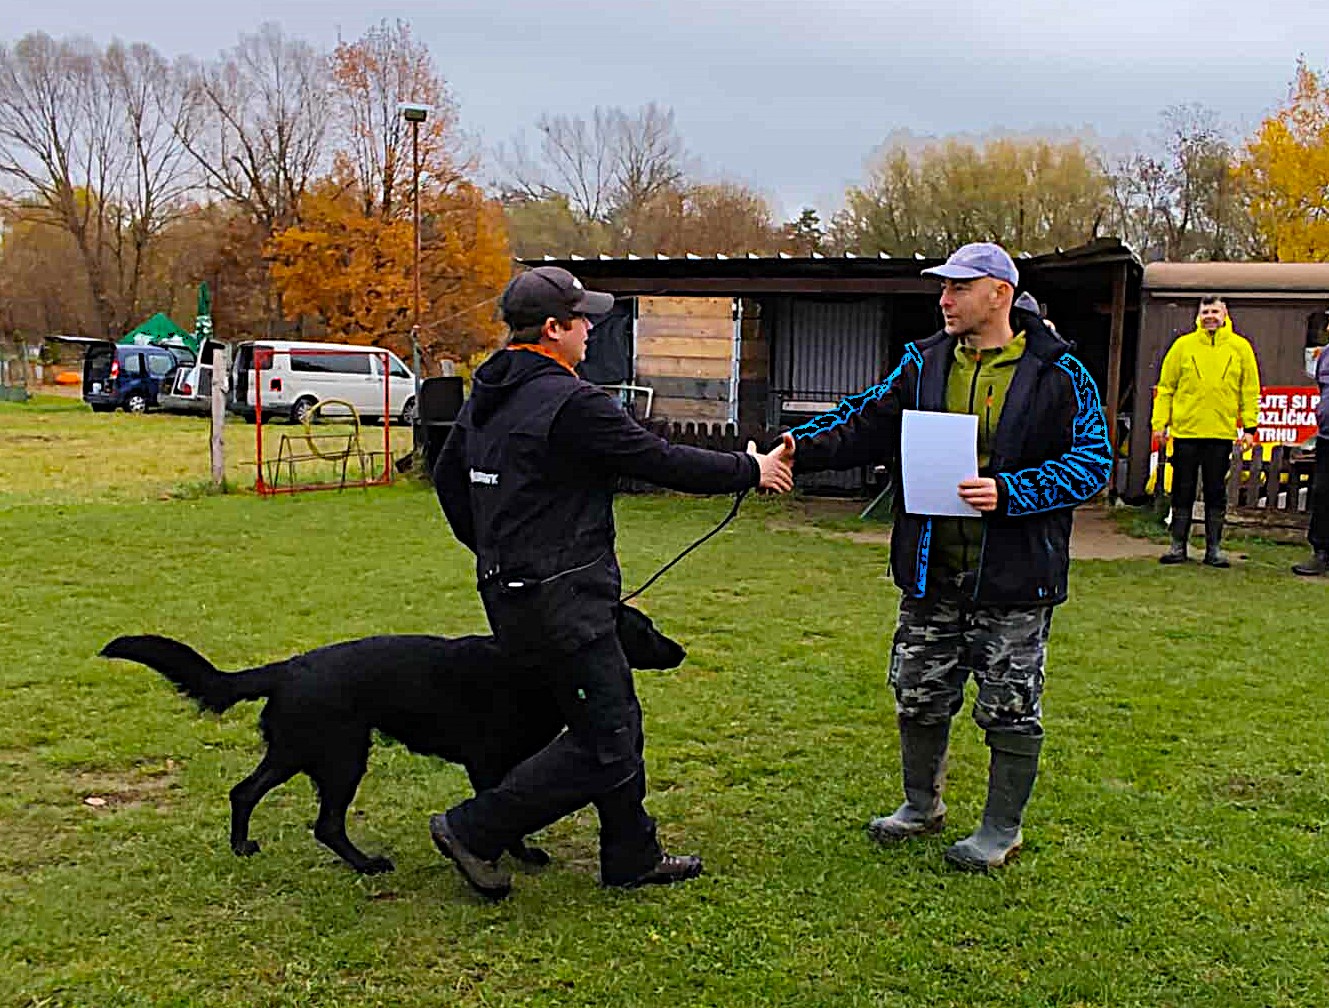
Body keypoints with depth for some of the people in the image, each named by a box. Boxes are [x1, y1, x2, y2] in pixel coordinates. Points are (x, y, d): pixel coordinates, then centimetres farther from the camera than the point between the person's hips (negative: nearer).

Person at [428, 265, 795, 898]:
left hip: (511, 591, 10)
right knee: (604, 746, -3)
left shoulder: (486, 395, 12)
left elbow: (447, 476, 22)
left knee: (615, 723, 18)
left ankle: (632, 857, 29)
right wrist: (751, 469, 2)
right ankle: (474, 830, 4)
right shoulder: (572, 402, -18)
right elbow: (662, 462, -13)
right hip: (558, 602, -10)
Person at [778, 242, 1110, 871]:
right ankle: (922, 805, 38)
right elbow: (865, 424, 3)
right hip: (930, 571, 5)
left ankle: (1003, 829, 26)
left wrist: (1009, 493, -20)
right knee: (919, 696, 15)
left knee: (1010, 708, 7)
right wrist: (797, 449, -13)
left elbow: (1092, 461, -8)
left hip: (1013, 579, -4)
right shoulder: (923, 363, 6)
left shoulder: (1057, 373, -7)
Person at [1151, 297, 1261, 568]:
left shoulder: (1240, 347, 5)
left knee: (1216, 492, 6)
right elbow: (1165, 387, 4)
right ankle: (1178, 545, 13)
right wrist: (1160, 423, -2)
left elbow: (1250, 390, 7)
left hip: (1221, 433, 0)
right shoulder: (1183, 345, 3)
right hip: (1186, 431, 0)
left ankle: (1214, 548, 14)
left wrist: (1250, 427, 1)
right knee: (1182, 491, 5)